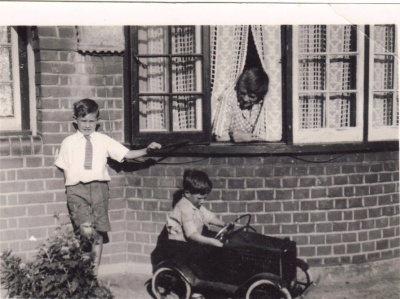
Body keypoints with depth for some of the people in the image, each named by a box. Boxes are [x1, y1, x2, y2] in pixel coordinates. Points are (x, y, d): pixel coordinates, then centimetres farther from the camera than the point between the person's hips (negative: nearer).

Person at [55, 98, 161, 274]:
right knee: (86, 230, -21)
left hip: (99, 188, 2)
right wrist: (71, 183, -3)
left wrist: (147, 150, -7)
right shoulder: (68, 142, 8)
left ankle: (94, 271, 21)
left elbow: (126, 154, 5)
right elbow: (64, 167, 10)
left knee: (99, 232, 6)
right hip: (76, 189, -2)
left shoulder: (104, 140, 10)